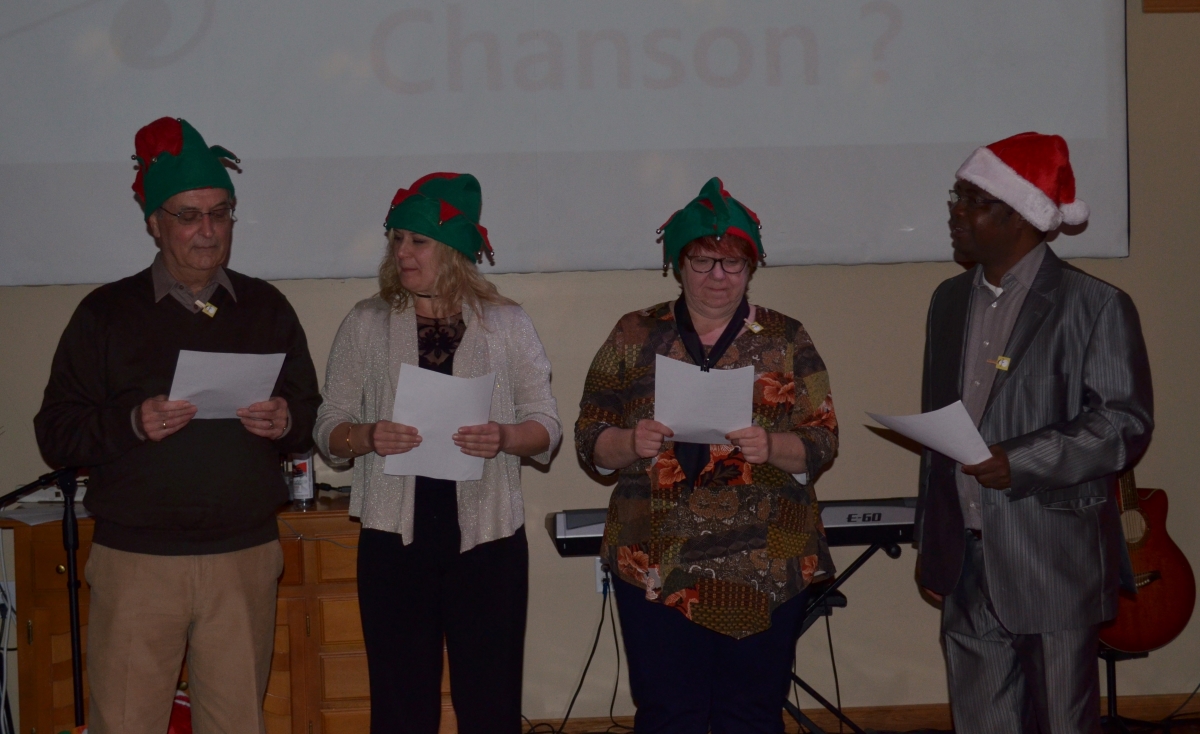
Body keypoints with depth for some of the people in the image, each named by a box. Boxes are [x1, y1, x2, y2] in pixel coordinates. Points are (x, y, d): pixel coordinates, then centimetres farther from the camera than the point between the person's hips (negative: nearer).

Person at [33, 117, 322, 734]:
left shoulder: (266, 308, 12)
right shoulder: (107, 312, 4)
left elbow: (313, 412, 16)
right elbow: (54, 433, 1)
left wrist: (287, 422, -7)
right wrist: (131, 424, -17)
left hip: (245, 558, 2)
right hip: (136, 560, -2)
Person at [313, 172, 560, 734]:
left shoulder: (508, 324, 5)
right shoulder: (366, 324, 6)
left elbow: (547, 426, 5)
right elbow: (328, 429, 7)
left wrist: (505, 438, -16)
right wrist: (367, 437, -15)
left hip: (487, 535, 0)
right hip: (394, 538, 1)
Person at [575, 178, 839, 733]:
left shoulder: (786, 340, 6)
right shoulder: (634, 337, 7)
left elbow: (821, 443, 2)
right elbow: (590, 441, 6)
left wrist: (771, 447, -18)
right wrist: (632, 443, -15)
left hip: (764, 568, 0)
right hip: (656, 567, 0)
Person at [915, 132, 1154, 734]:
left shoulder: (1094, 306, -7)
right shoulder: (951, 300, 13)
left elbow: (1126, 424, -11)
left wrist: (1019, 460, -22)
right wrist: (932, 544, 16)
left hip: (1054, 565, -6)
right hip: (967, 565, 6)